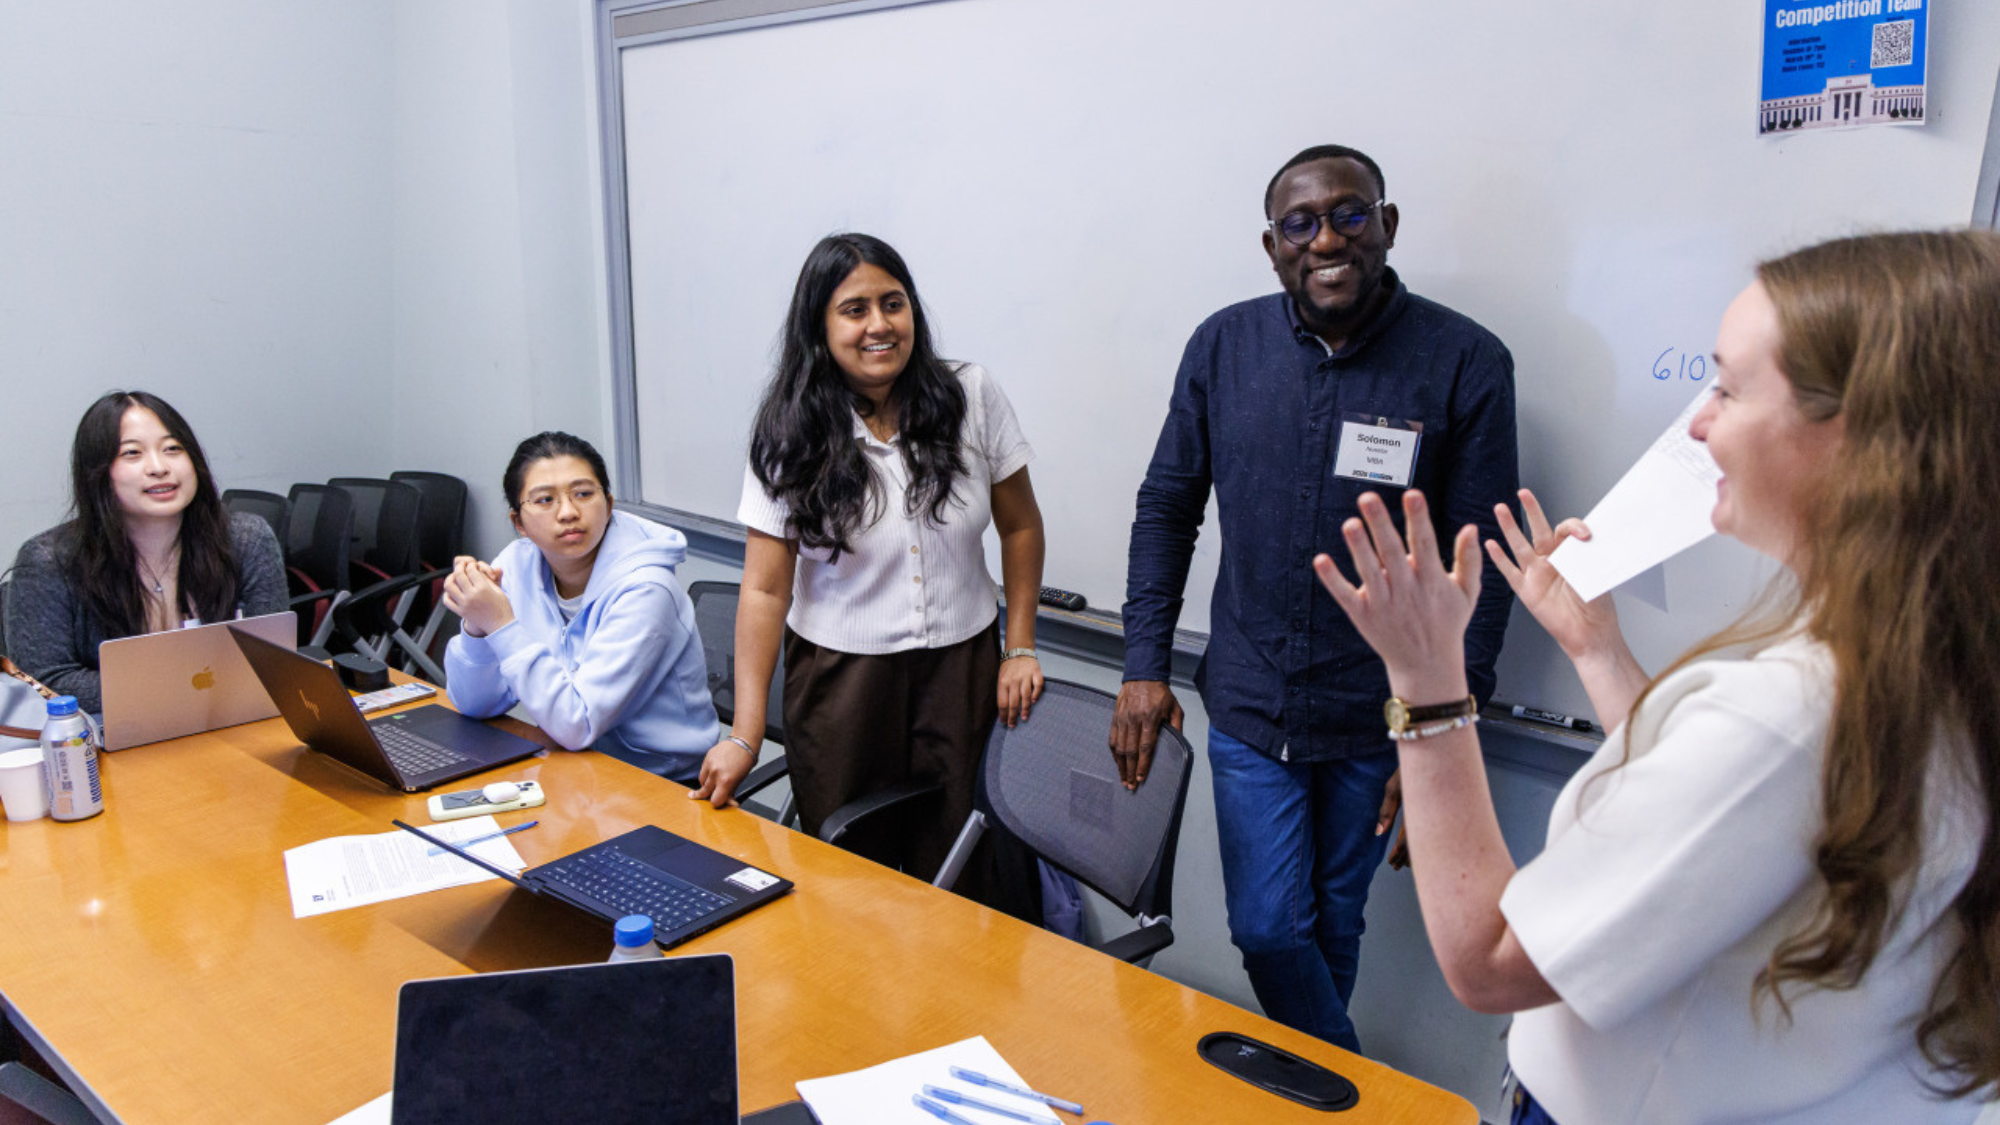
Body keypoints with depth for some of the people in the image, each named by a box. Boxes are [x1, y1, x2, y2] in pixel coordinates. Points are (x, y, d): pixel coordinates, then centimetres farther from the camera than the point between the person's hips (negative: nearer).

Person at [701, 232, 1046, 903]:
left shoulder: (971, 398, -4)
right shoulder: (792, 437, -7)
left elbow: (1019, 526, 6)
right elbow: (765, 589, -9)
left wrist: (1021, 648, 2)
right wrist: (745, 734, -13)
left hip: (961, 669, 1)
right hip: (840, 680, -1)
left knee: (959, 879, 5)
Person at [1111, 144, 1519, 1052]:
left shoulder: (1465, 363, -10)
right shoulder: (1223, 346, -2)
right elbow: (1166, 507, 6)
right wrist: (1144, 665, 1)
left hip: (1377, 721, -1)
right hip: (1249, 708, 2)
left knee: (1333, 924, 16)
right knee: (1268, 929, 2)